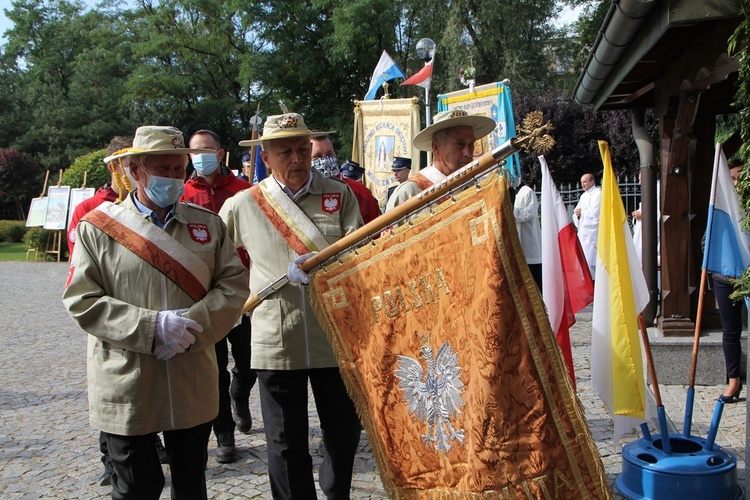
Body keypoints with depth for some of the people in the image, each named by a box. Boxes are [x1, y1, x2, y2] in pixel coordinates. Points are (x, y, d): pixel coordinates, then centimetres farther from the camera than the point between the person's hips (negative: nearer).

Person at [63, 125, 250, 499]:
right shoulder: (96, 226, -2)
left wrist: (193, 324, -16)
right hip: (126, 388, -2)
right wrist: (152, 327, -18)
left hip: (193, 383, 3)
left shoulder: (208, 224, 6)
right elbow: (81, 301, -8)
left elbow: (235, 284, 0)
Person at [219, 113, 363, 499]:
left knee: (345, 431, 15)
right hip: (276, 341, -1)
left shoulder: (340, 195, 3)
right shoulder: (242, 204, 4)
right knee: (286, 444, 8)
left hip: (335, 335, 1)